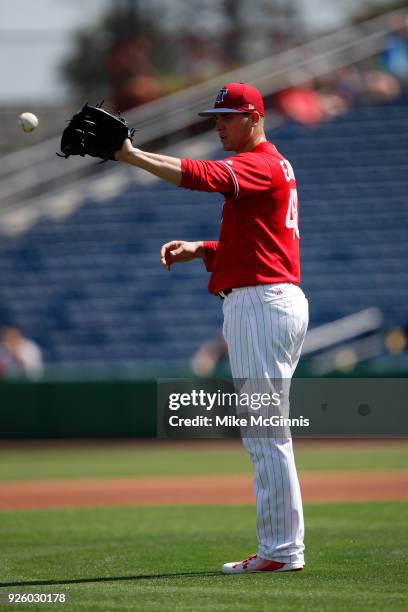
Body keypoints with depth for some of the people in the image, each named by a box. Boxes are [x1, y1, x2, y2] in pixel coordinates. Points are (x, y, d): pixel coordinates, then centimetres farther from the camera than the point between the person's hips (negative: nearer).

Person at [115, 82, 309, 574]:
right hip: (277, 299, 11)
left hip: (262, 303, -11)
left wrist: (131, 155, -36)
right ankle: (281, 547, 17)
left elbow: (198, 175, -29)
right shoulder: (273, 165, 22)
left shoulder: (259, 164, -11)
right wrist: (198, 250, 10)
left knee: (264, 432, -10)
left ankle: (281, 550, -9)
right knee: (264, 433, 13)